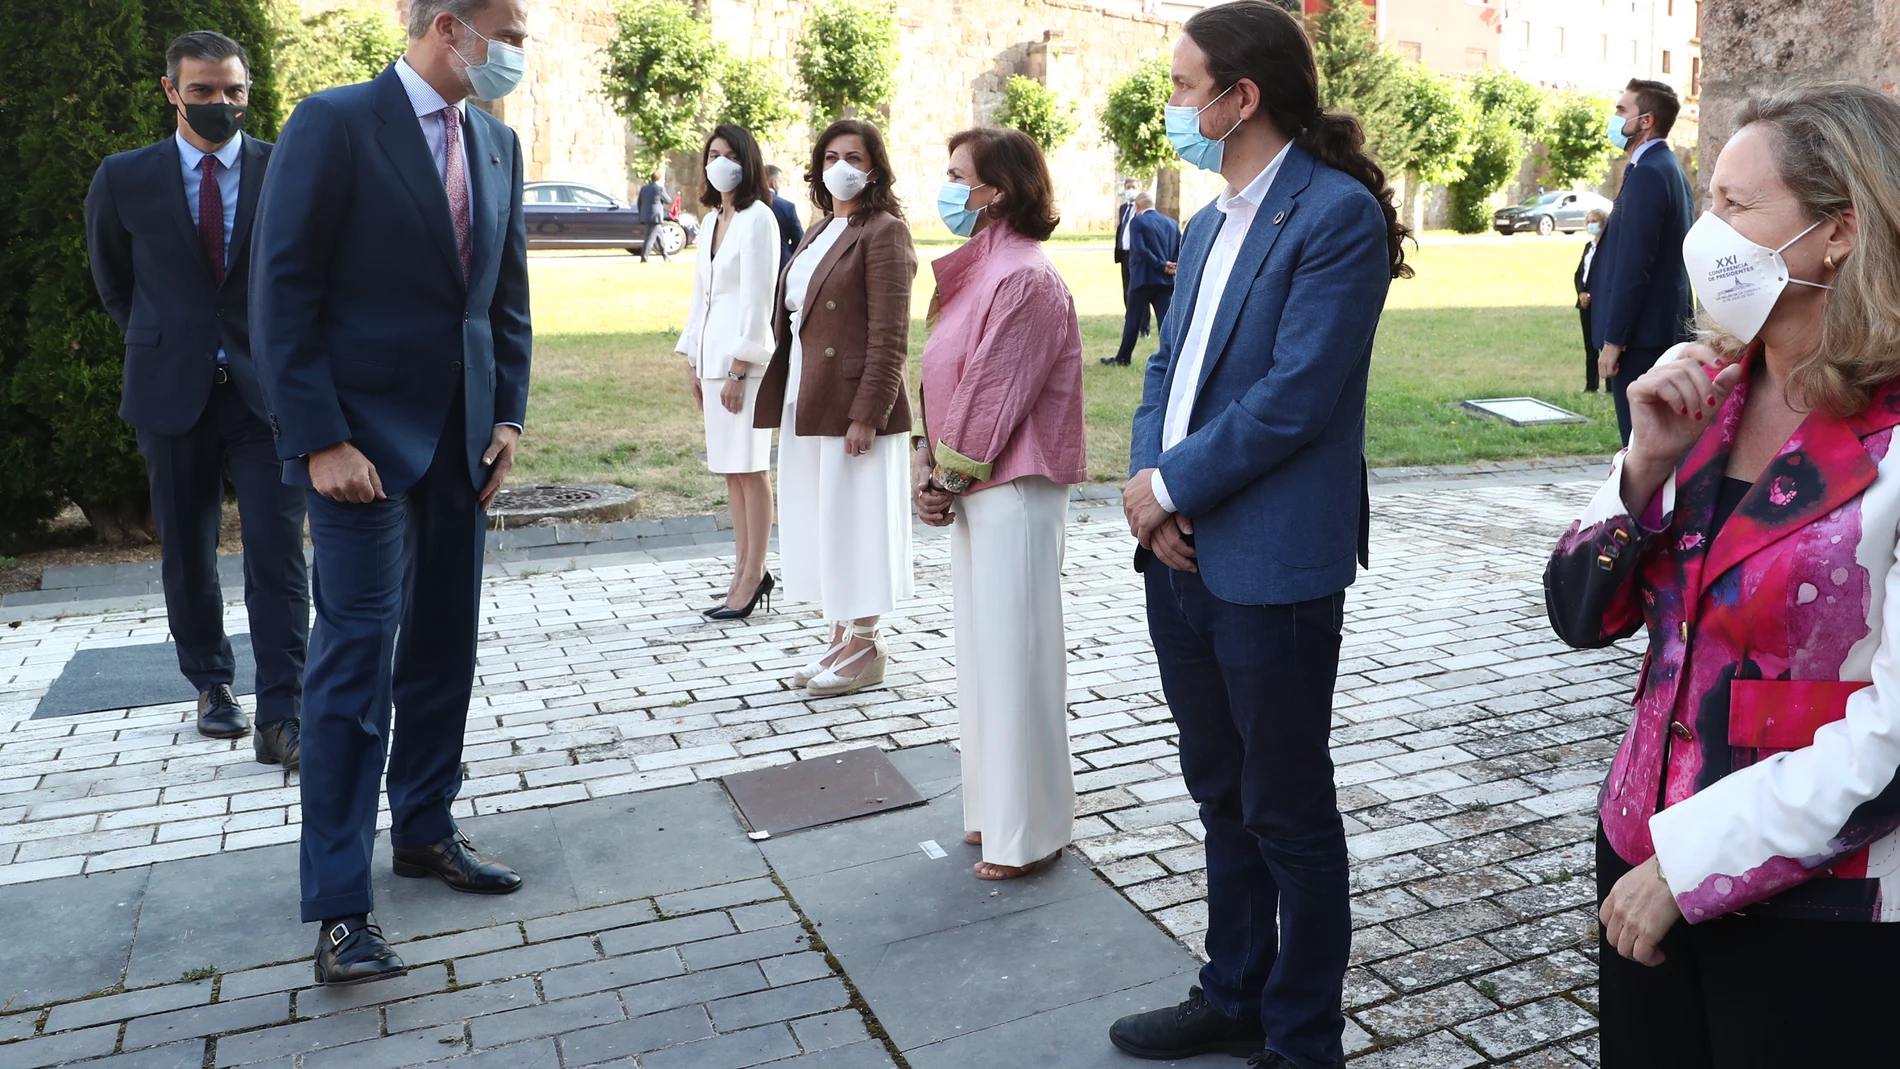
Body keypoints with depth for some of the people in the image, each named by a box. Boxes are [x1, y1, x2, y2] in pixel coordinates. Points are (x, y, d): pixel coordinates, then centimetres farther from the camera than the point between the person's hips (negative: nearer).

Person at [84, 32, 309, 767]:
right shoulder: (124, 179, 2)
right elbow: (113, 284, 16)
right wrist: (161, 347, 16)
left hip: (267, 389, -2)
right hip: (172, 395, 2)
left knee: (278, 557, -7)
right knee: (187, 555, 12)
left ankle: (280, 720, -5)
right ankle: (212, 685, 31)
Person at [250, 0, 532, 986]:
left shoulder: (497, 143, 10)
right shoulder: (335, 124, -9)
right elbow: (284, 291, -12)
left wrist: (507, 416, 5)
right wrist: (320, 441, -17)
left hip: (462, 438, 6)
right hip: (362, 434, -6)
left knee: (444, 647, 12)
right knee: (356, 657, -5)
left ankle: (425, 829, 28)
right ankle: (340, 907, 3)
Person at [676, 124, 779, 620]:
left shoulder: (757, 217, -8)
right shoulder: (711, 221, 17)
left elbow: (757, 300, -14)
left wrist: (738, 369, -17)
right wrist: (692, 360, 15)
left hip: (744, 357, -8)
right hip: (711, 356, 8)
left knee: (750, 468, -3)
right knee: (730, 470, 10)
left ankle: (753, 575, 4)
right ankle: (746, 571, 18)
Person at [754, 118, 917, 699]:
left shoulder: (883, 231, -9)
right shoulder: (817, 231, 17)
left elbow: (890, 336, -16)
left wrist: (867, 414, -21)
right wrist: (779, 397, 14)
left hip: (852, 404, -9)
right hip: (805, 404, 9)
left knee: (853, 520, 0)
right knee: (819, 521, 13)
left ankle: (866, 646, 14)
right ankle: (841, 636, 26)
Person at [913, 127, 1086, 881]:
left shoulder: (1024, 279, -17)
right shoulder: (976, 270, 13)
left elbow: (994, 396, -19)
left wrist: (950, 475, -10)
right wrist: (927, 459, 3)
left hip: (1011, 491, -10)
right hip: (975, 489, 10)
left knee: (1014, 654, 0)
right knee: (985, 650, 16)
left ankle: (1029, 832, 14)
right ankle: (996, 810, 31)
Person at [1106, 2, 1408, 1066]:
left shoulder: (1337, 214, -12)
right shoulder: (1209, 226, 15)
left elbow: (1297, 394, -19)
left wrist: (1170, 484, -12)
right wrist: (1147, 481, -5)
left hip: (1272, 568, -8)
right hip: (1181, 554, 8)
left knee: (1289, 816, 7)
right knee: (1222, 798, 20)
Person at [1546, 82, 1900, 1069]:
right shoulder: (1696, 392, 0)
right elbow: (1582, 615, 1)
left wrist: (1694, 858, -16)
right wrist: (1648, 465, -13)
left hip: (1819, 911, -5)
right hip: (1643, 842, 5)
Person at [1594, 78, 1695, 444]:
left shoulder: (1647, 173, -16)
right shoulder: (1670, 167, 16)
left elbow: (1633, 264, -20)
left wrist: (1613, 339, -19)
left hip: (1641, 332, -10)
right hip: (1667, 328, 10)